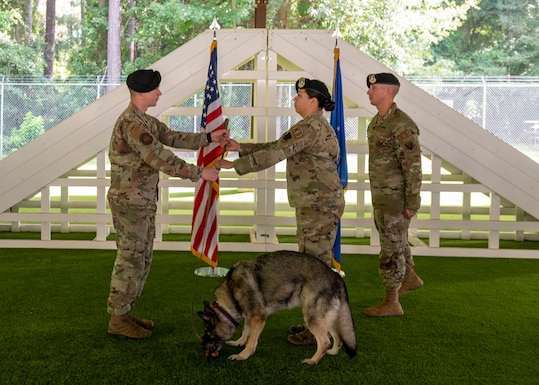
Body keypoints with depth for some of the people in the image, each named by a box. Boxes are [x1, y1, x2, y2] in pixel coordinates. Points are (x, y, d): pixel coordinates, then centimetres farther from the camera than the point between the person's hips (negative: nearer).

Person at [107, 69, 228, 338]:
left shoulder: (146, 121, 12)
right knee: (130, 260, -2)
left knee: (141, 259, 15)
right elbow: (161, 159, -25)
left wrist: (209, 138, 8)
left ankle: (124, 313, 25)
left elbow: (174, 138, 15)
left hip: (143, 202, 10)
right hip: (129, 202, -10)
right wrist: (199, 173, -21)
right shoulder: (131, 123, -21)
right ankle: (117, 320, 10)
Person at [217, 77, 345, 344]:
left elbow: (274, 154, -22)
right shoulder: (317, 126, 17)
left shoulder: (310, 126, -17)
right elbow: (277, 147, 19)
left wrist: (234, 165, -17)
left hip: (320, 206, -11)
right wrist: (240, 147, 14)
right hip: (316, 205, 11)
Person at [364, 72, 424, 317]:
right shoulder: (378, 121, 9)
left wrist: (412, 203, -21)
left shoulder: (402, 125, -22)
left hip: (395, 198, -10)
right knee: (394, 239, 24)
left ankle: (391, 303, 9)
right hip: (381, 194, 10)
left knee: (391, 248, -2)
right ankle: (410, 278, 44)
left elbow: (413, 166, -22)